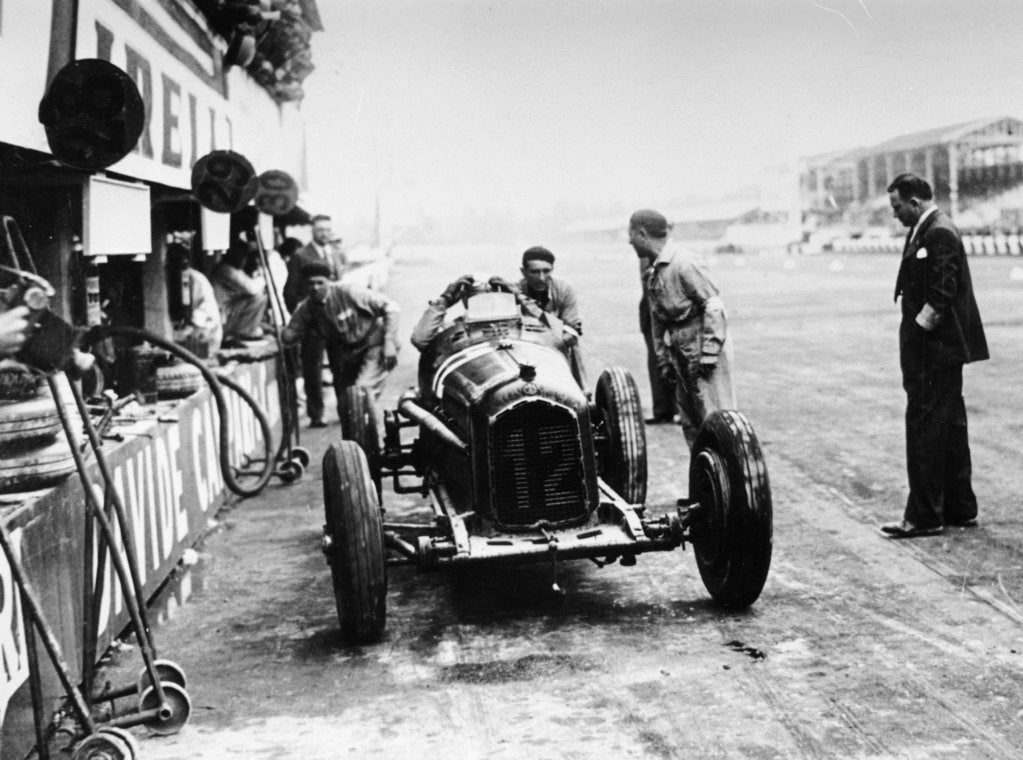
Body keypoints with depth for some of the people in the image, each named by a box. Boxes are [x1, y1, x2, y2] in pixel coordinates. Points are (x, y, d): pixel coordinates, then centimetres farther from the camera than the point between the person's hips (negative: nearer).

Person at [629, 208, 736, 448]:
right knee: (690, 424, 12)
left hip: (704, 351, -9)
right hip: (681, 356, 9)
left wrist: (708, 354, -19)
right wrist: (663, 359, 16)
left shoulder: (683, 264, -16)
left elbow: (714, 306, -18)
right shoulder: (653, 272, 12)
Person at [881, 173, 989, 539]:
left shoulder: (939, 233, -16)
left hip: (934, 348, -10)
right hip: (941, 348, 10)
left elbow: (942, 294, -23)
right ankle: (960, 507, 25)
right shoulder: (924, 231, 14)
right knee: (949, 426, 15)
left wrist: (918, 331, -16)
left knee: (924, 425, -6)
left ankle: (925, 515, -1)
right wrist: (913, 333, 11)